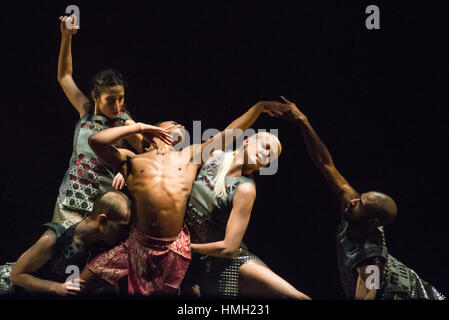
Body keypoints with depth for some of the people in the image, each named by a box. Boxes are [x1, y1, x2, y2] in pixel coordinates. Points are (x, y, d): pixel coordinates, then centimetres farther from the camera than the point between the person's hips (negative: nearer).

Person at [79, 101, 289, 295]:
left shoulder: (189, 156, 19)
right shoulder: (132, 161, 10)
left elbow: (229, 134, 20)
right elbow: (96, 141, -3)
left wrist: (259, 106, 19)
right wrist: (138, 127, 4)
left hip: (175, 248, 2)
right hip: (139, 244, -2)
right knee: (83, 283, -4)